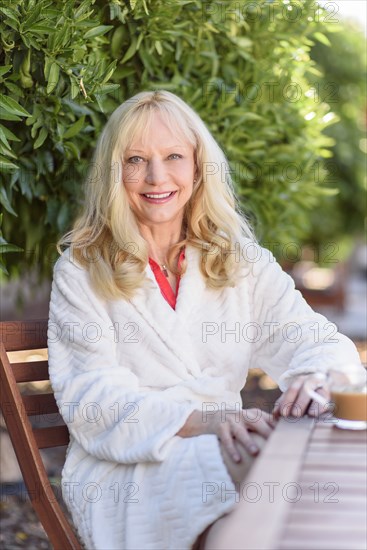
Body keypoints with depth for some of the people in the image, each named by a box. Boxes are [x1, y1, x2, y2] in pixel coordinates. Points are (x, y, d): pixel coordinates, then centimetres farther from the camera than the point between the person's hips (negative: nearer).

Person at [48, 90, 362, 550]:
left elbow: (321, 342, 4)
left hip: (223, 447, 5)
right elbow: (91, 400, -10)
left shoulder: (239, 260, 13)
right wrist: (202, 420, -28)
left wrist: (314, 376, -23)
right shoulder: (81, 273, 2)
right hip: (125, 472, -4)